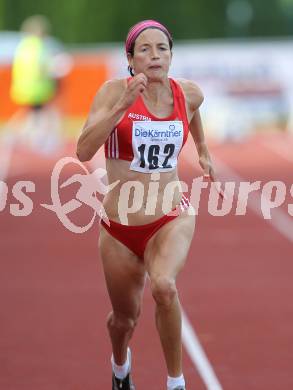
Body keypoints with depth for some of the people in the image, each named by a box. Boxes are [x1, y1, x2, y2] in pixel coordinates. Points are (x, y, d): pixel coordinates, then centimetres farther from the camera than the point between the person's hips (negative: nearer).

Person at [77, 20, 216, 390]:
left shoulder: (189, 94, -5)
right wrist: (122, 105, -34)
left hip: (172, 218, 0)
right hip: (120, 227, 0)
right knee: (125, 317, 18)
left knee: (163, 286, -33)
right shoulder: (115, 91, -14)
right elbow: (84, 150, -26)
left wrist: (202, 148, 34)